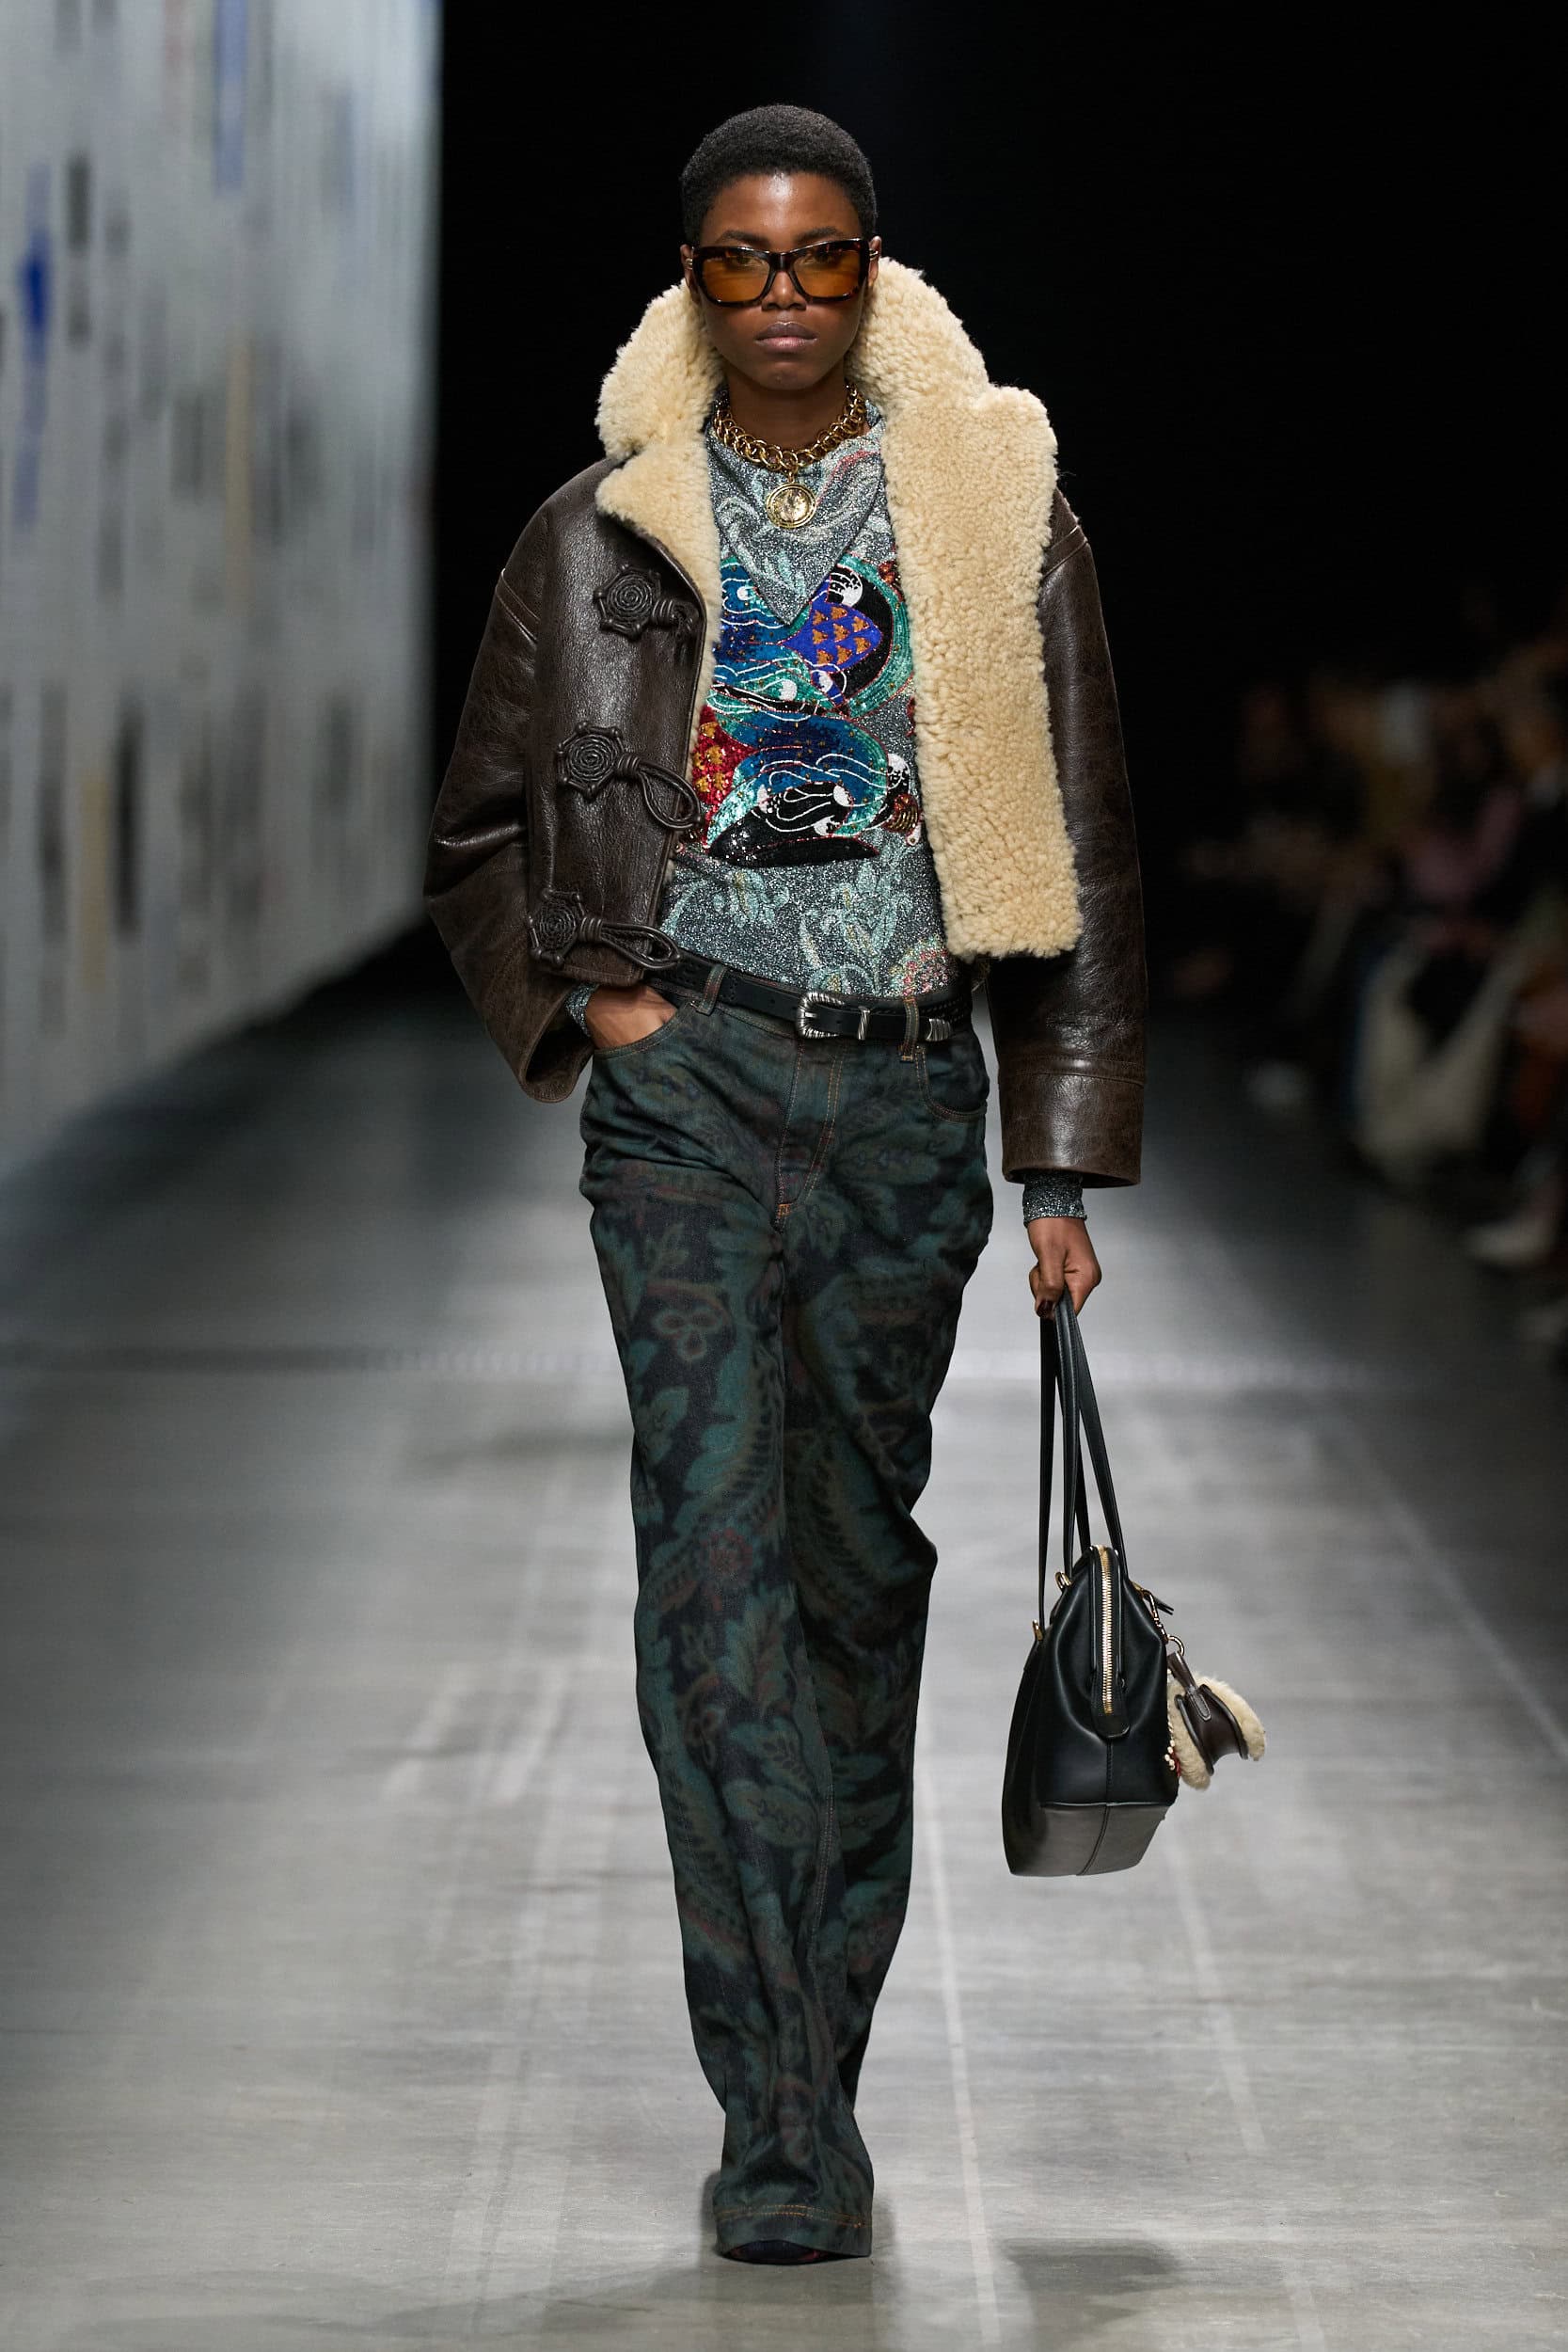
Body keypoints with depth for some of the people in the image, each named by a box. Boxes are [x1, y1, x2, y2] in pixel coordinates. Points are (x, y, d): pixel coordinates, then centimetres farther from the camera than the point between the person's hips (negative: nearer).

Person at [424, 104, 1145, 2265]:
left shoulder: (997, 511, 6)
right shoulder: (600, 538, 5)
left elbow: (1081, 858, 7)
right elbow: (481, 843, 15)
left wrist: (1066, 1164, 3)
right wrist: (586, 1001, -2)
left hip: (908, 1090, 1)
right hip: (691, 1078, -1)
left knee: (861, 1560, 7)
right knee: (717, 1543, -12)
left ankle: (817, 2051, 21)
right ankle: (783, 2114, -12)